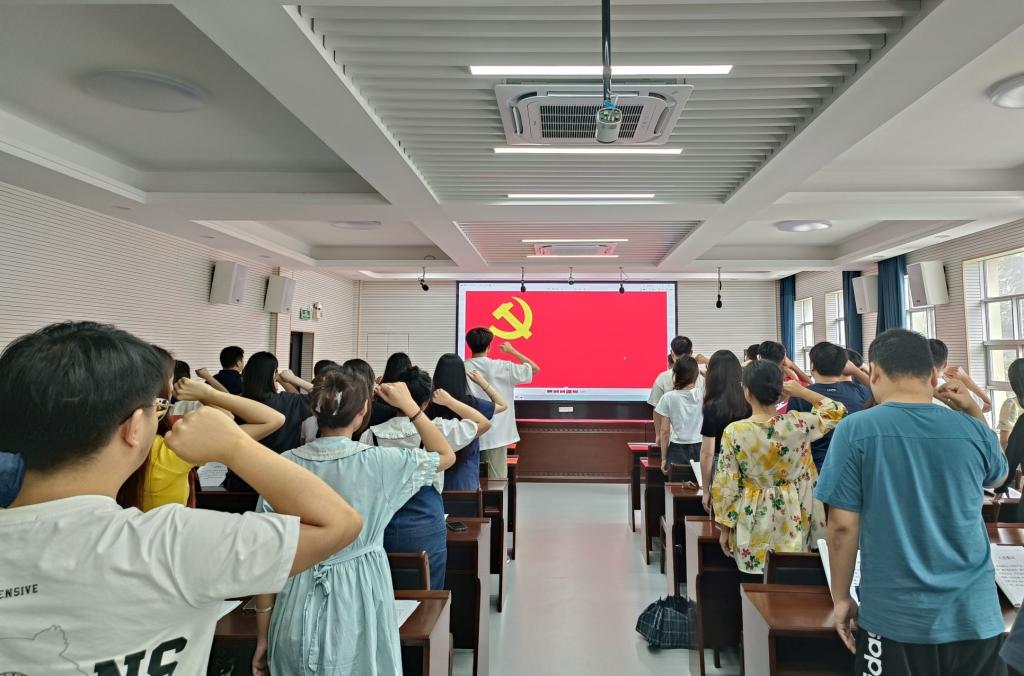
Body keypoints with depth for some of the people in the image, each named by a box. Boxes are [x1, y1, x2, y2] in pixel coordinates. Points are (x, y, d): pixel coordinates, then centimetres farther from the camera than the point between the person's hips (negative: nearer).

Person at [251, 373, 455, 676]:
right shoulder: (379, 462, -14)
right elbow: (446, 455, 2)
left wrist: (263, 636, 6)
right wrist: (409, 405, 6)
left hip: (299, 603, 2)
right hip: (359, 600, -2)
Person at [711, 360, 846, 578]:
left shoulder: (734, 432, -16)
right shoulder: (799, 423, -12)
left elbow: (726, 486, -10)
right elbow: (836, 412, 9)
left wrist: (725, 527, 2)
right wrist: (802, 391, 4)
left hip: (755, 524, -2)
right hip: (795, 522, 2)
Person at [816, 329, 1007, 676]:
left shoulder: (856, 430, -14)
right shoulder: (972, 430, -3)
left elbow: (842, 525, -13)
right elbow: (997, 474, 21)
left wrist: (841, 598, -1)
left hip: (895, 618, -3)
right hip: (975, 615, 4)